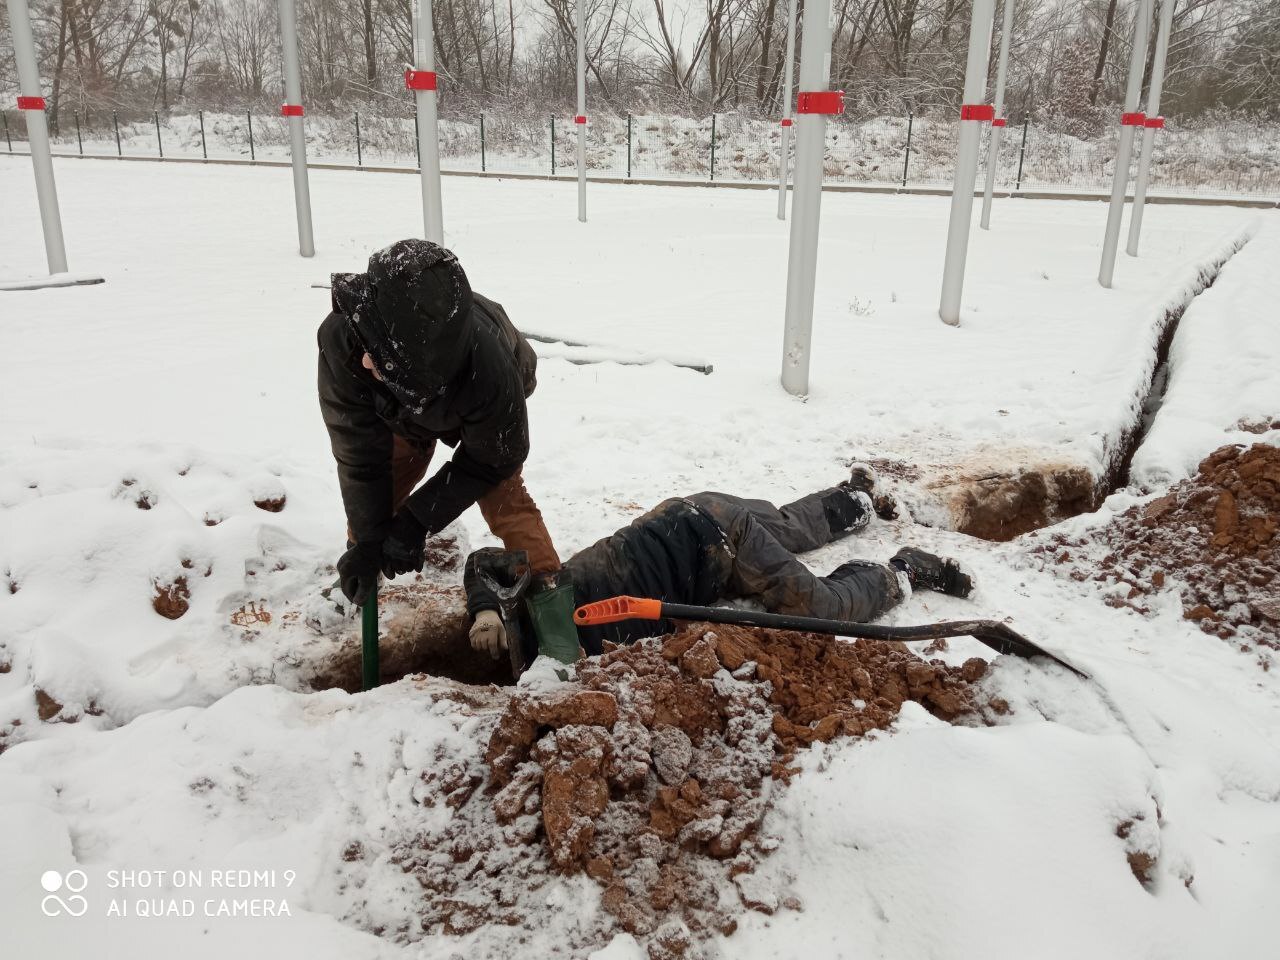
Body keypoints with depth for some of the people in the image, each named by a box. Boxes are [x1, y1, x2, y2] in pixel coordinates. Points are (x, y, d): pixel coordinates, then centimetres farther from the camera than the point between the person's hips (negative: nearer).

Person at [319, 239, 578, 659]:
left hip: (486, 405, -3)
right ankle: (349, 593, 23)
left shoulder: (487, 364, -50)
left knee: (502, 496, -19)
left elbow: (493, 458, -29)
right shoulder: (340, 340, -43)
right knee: (377, 485, 0)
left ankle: (548, 590, -7)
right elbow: (359, 454, -29)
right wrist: (366, 541, -25)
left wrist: (417, 520, -28)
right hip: (401, 406, 3)